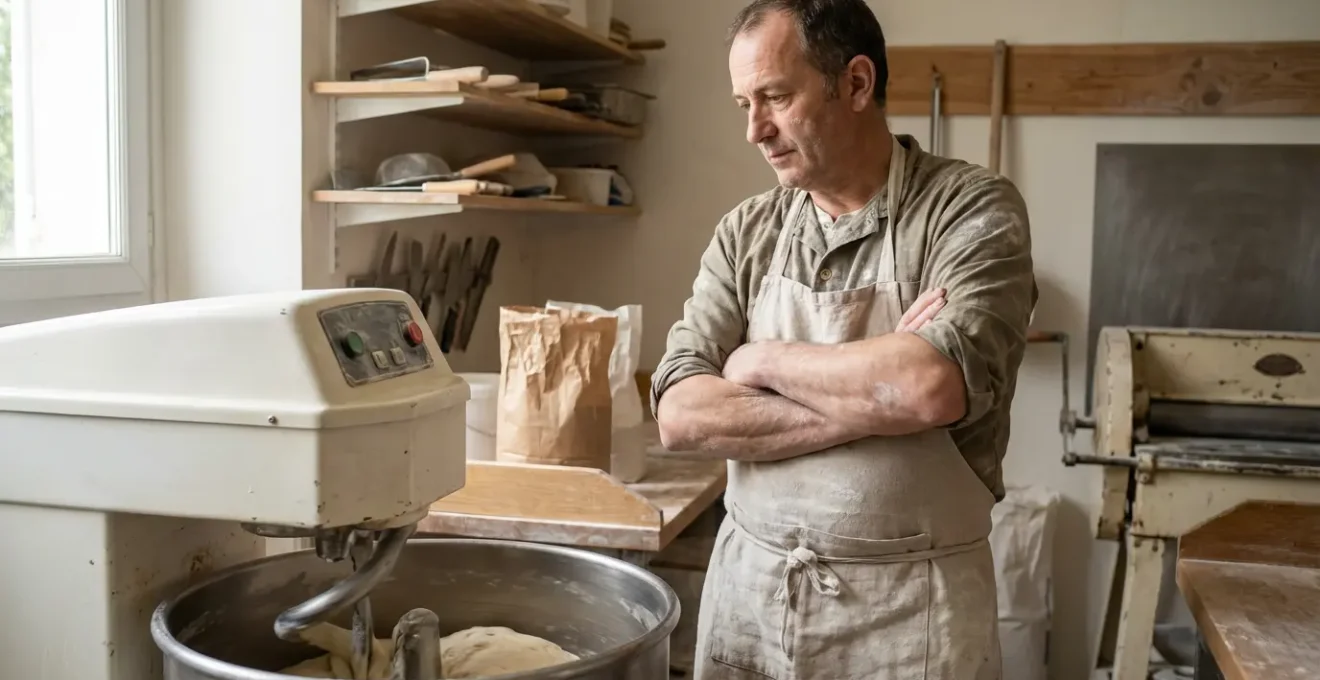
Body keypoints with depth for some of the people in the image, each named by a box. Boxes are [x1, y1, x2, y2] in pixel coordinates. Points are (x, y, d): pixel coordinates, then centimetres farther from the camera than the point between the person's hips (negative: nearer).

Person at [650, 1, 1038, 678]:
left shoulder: (973, 208, -10)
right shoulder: (745, 234, 2)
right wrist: (873, 399, -17)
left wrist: (763, 360, -12)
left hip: (912, 603, -3)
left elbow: (933, 387, -26)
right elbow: (681, 415, -8)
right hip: (747, 585, 4)